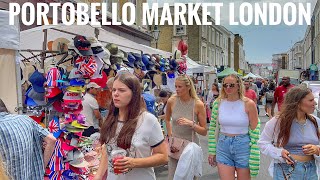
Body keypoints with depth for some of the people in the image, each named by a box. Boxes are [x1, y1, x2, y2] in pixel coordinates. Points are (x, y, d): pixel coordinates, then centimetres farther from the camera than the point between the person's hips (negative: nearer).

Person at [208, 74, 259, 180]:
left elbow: (255, 130, -5)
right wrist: (212, 151, 6)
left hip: (243, 147, -2)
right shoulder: (218, 103, -1)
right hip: (223, 147, 2)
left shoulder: (248, 104, -9)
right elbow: (213, 128, 6)